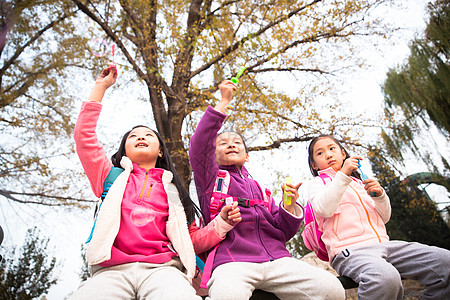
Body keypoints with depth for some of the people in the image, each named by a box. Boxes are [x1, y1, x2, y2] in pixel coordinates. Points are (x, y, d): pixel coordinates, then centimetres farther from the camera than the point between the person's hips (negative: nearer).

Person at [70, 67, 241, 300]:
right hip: (112, 269, 1)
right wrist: (100, 87, 24)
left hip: (162, 269, -1)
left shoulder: (172, 188, 23)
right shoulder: (112, 177, 24)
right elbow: (84, 136, 18)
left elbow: (193, 241, 22)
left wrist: (222, 222, 4)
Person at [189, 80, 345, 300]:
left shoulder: (260, 190, 28)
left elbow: (282, 233, 22)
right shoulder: (210, 177, 16)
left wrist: (289, 207, 2)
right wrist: (223, 102, -3)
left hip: (276, 259, 5)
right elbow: (199, 146, -4)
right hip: (232, 261, -5)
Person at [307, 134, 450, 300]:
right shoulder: (317, 183, 11)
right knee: (386, 277, -38)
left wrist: (380, 195, 4)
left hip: (382, 243, 6)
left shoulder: (358, 183, 27)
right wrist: (343, 174, -13)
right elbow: (324, 209, -12)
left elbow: (385, 217, 24)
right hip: (350, 249, -6)